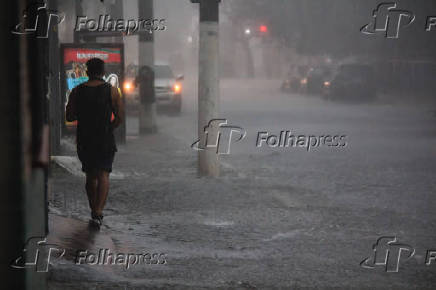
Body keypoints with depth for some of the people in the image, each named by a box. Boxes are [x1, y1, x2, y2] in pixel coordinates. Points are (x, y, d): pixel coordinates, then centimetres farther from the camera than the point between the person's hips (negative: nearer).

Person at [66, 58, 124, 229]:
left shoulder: (77, 92, -1)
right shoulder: (111, 91, -4)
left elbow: (69, 117, 3)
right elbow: (120, 117, -4)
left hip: (84, 140, 2)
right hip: (106, 140, -2)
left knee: (91, 176, 16)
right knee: (103, 175, -2)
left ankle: (94, 212, 24)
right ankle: (98, 213, -19)